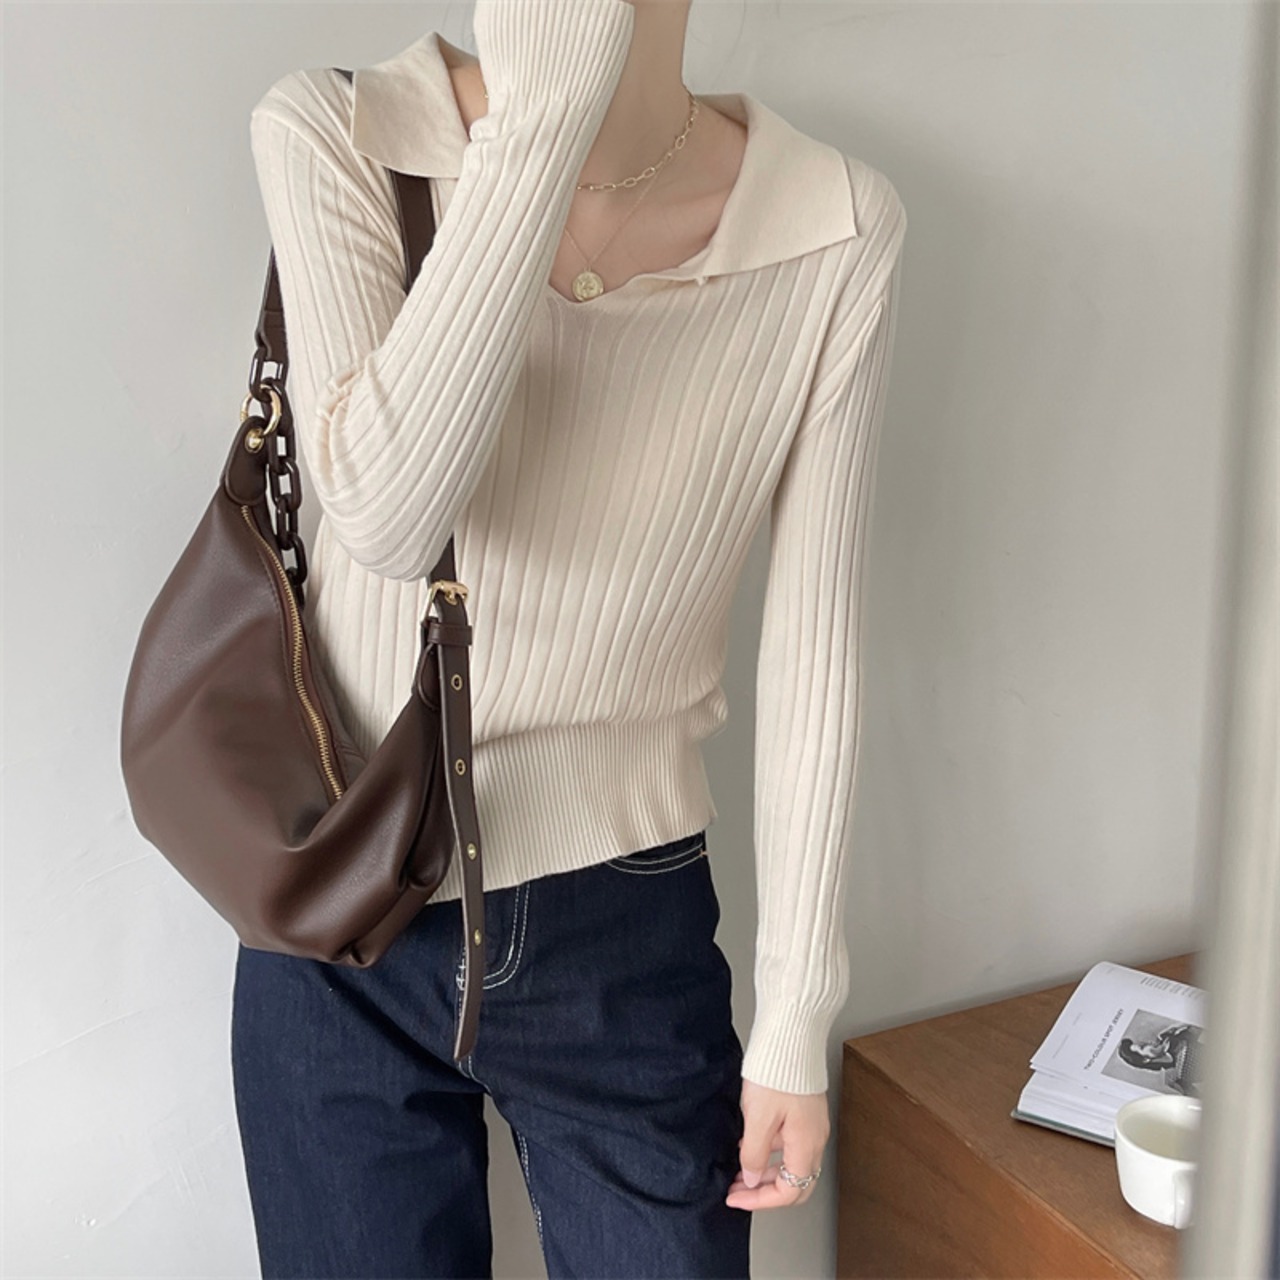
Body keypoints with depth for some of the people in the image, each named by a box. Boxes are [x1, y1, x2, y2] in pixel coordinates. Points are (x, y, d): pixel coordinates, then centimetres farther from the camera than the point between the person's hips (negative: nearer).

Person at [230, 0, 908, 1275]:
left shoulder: (836, 230, -11)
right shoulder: (332, 137, -12)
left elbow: (814, 645, -6)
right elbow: (385, 514, -27)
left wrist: (796, 1012, -1)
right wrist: (544, 109, -28)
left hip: (626, 939, 0)